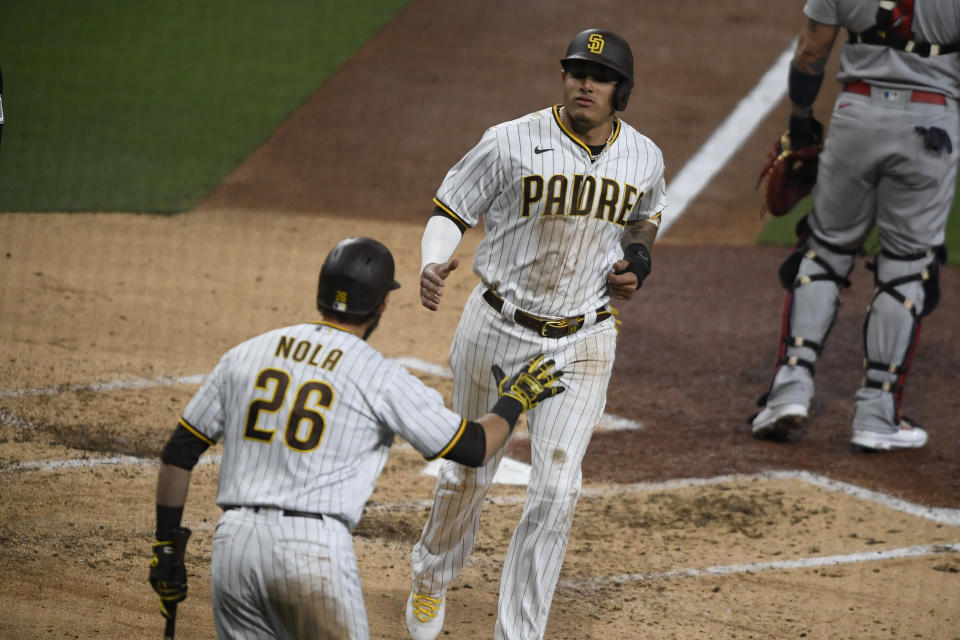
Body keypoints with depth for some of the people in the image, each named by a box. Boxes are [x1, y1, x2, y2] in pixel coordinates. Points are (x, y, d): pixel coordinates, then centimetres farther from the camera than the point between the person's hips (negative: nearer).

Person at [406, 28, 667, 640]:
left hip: (582, 344, 1)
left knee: (555, 491, -8)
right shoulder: (511, 143, -14)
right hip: (498, 332, -1)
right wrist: (433, 264, -27)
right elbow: (449, 210, -6)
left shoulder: (644, 158, -2)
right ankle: (432, 578, 43)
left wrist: (637, 259, -1)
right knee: (469, 472, 13)